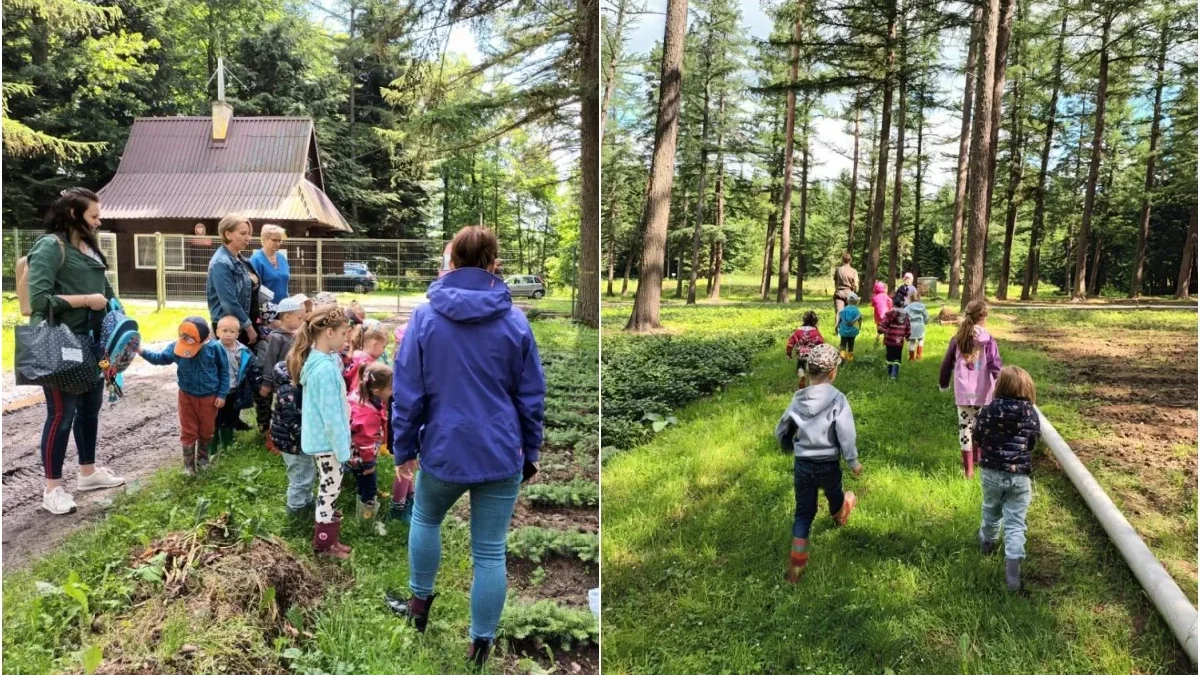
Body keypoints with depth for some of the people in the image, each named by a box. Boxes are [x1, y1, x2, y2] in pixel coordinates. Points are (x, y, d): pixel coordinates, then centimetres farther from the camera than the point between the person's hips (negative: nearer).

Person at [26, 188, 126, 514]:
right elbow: (38, 299, -21)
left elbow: (105, 291, 18)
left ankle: (88, 472, 32)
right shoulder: (50, 246, -13)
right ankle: (52, 488, 12)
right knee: (62, 414, -1)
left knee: (90, 408, 17)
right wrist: (86, 300, -17)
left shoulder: (89, 247, 11)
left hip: (90, 342, 8)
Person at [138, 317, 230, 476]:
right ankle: (189, 464, 22)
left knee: (206, 430, 15)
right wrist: (142, 352, -15)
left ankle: (203, 458, 37)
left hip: (209, 397, -1)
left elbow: (224, 372, -10)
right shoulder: (176, 346, -13)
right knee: (188, 431, 9)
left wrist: (222, 394, -10)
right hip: (187, 396, 2)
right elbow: (160, 358, 2)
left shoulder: (215, 348, -20)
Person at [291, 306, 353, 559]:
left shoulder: (315, 360, 2)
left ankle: (327, 535, 38)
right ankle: (325, 543, 21)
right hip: (328, 440, -9)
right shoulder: (326, 369, -28)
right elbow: (331, 415, -24)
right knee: (330, 488, 6)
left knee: (328, 487, 22)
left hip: (320, 438, 9)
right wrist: (343, 449, -18)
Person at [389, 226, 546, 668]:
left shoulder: (425, 317, -6)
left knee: (425, 519, 29)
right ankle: (480, 645, 19)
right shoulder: (515, 320, -3)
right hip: (501, 454, 0)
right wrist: (530, 452, 14)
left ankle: (420, 603, 41)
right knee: (491, 552, 10)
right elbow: (532, 397, 2)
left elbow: (407, 393, -3)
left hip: (443, 451, 0)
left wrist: (403, 448, 8)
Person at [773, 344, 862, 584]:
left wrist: (791, 448, 27)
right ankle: (840, 515, 65)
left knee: (803, 512, 12)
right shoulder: (837, 400, -18)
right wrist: (853, 462, -1)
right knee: (834, 495, 31)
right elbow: (846, 436, -16)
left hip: (802, 464, 2)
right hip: (828, 465, -2)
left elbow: (781, 432, 6)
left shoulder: (798, 399, -5)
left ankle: (796, 564, 8)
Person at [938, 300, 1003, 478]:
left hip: (963, 392, 1)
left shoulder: (958, 339, 2)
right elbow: (996, 365, -12)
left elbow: (947, 363, 10)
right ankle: (976, 459, 31)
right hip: (982, 392, -1)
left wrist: (943, 384, 24)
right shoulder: (987, 339, -7)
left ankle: (968, 468, 4)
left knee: (965, 426, 5)